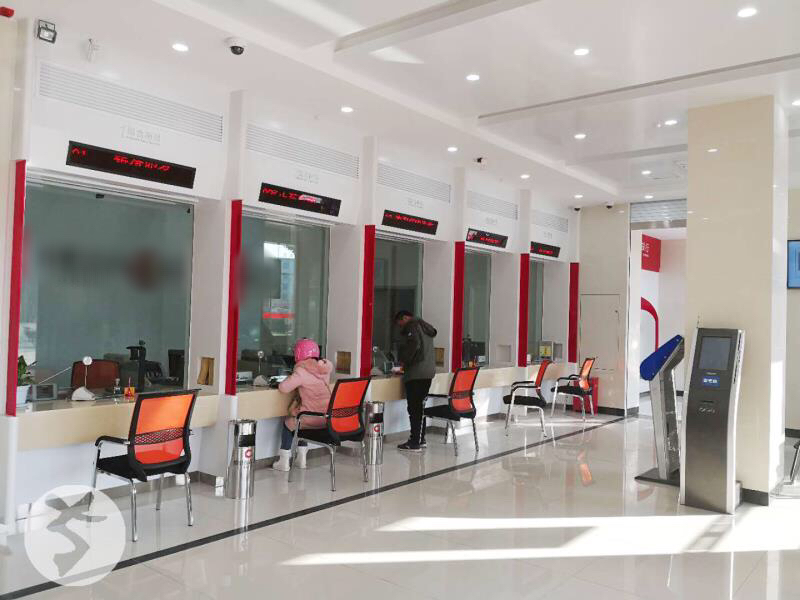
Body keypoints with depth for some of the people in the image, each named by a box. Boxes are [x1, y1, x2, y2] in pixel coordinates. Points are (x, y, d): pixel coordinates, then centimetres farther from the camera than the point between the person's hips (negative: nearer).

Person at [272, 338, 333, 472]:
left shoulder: (302, 371, -15)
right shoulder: (326, 367, 4)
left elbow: (284, 388, -20)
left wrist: (290, 379, 2)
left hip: (312, 419, -6)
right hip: (328, 419, 6)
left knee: (288, 423, 23)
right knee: (299, 421, 34)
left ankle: (284, 462, 25)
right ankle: (301, 459, 36)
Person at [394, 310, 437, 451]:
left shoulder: (412, 326, -6)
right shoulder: (425, 327, 22)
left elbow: (413, 345, -21)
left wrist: (404, 361, -9)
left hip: (416, 374, -9)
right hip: (428, 372, 9)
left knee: (414, 408, -7)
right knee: (420, 407, 15)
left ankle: (414, 443, -5)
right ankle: (420, 439, 21)